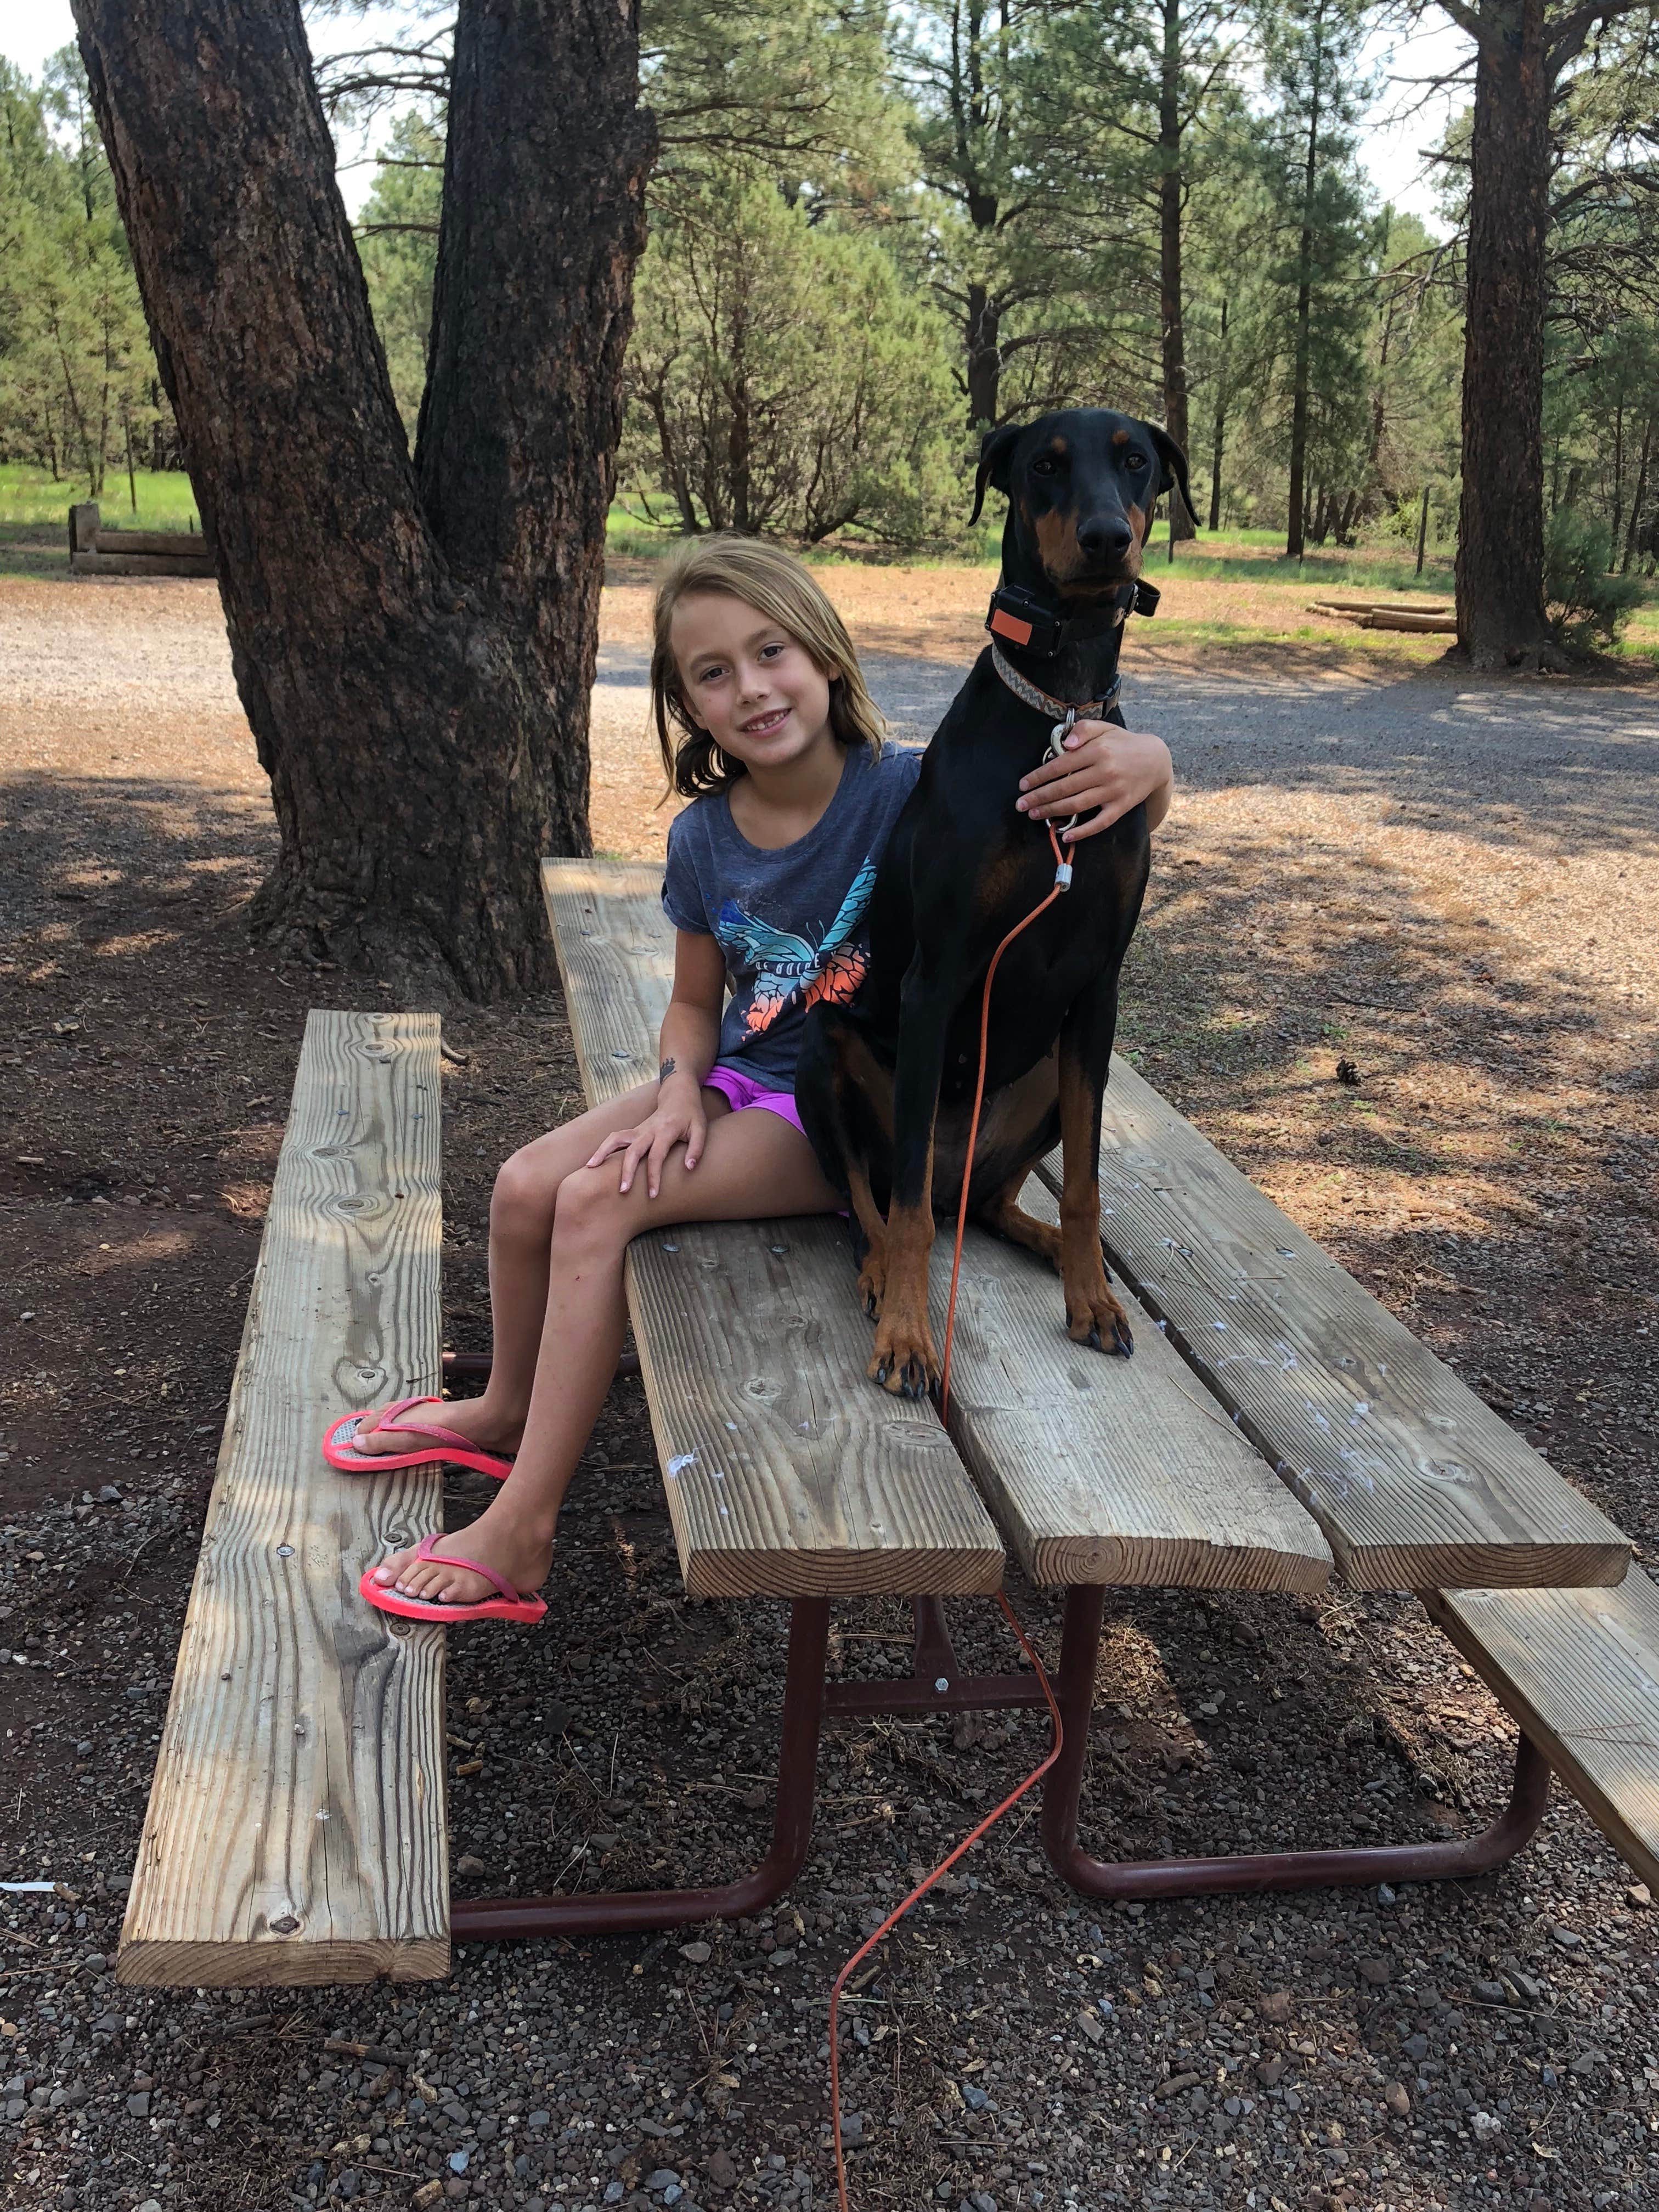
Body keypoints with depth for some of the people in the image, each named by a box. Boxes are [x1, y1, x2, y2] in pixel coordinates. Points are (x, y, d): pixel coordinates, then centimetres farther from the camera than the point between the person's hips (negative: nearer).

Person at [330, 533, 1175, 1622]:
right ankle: (510, 1408, 24)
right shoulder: (705, 840, -3)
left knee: (597, 1203, -22)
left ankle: (522, 1529, -10)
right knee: (526, 1187, -8)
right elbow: (697, 1002, 11)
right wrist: (680, 1089, -11)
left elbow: (1138, 784, -21)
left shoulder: (908, 792, -19)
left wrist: (1142, 760, -46)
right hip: (745, 1081, 6)